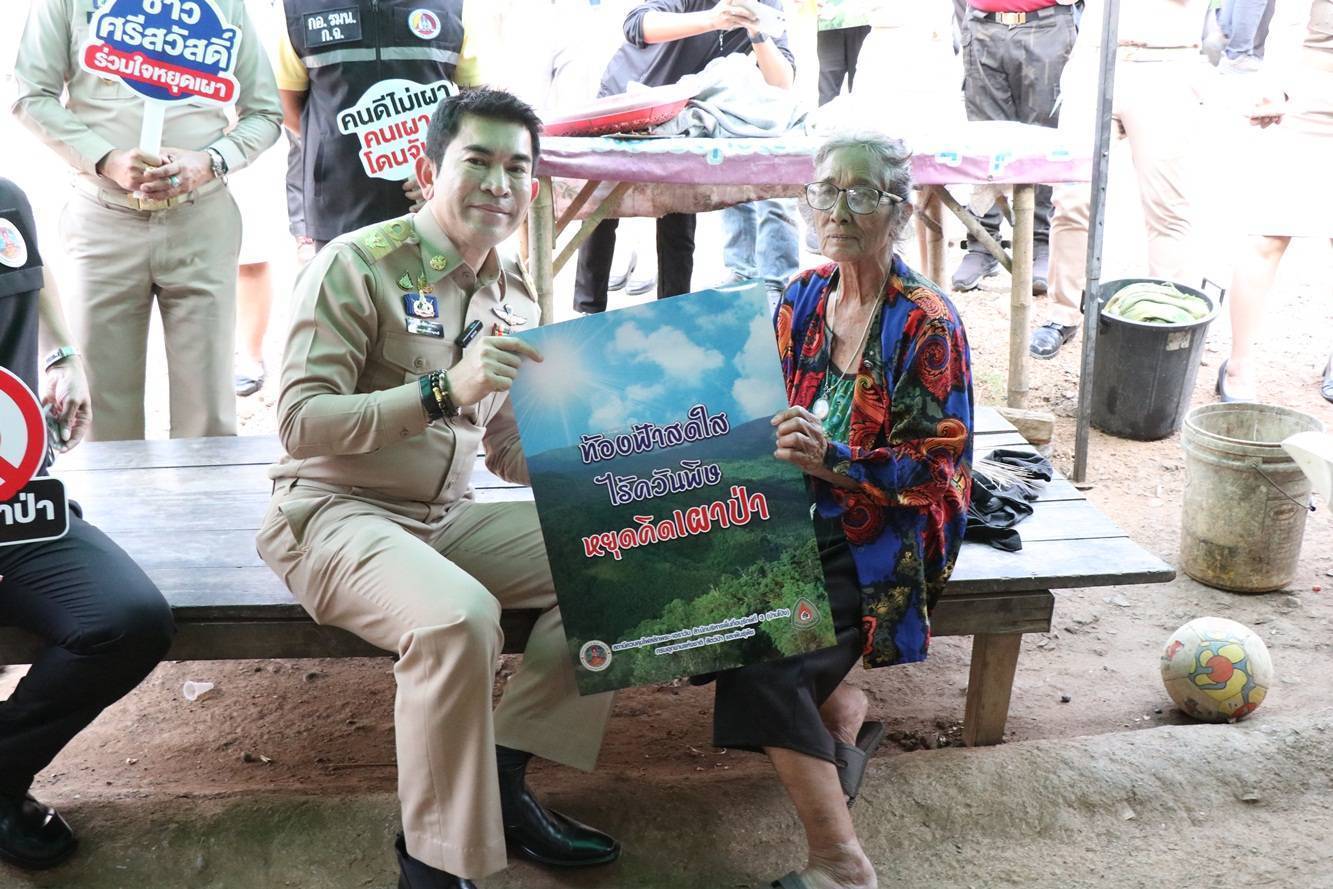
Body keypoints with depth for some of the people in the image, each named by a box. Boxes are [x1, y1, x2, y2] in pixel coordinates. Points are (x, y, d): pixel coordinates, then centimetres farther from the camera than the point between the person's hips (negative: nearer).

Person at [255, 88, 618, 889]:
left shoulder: (515, 297, 11)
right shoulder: (359, 264, -11)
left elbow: (514, 454, 15)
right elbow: (300, 424, -19)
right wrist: (446, 389, -29)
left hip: (448, 517, 7)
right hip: (335, 514, -7)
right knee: (461, 615, -35)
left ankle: (502, 781, 1)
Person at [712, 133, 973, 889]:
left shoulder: (927, 322, -10)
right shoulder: (802, 301, 8)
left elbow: (940, 469, -14)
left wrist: (832, 461, -29)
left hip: (887, 537, -6)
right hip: (802, 520, 6)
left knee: (761, 659, -26)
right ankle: (841, 707, 4)